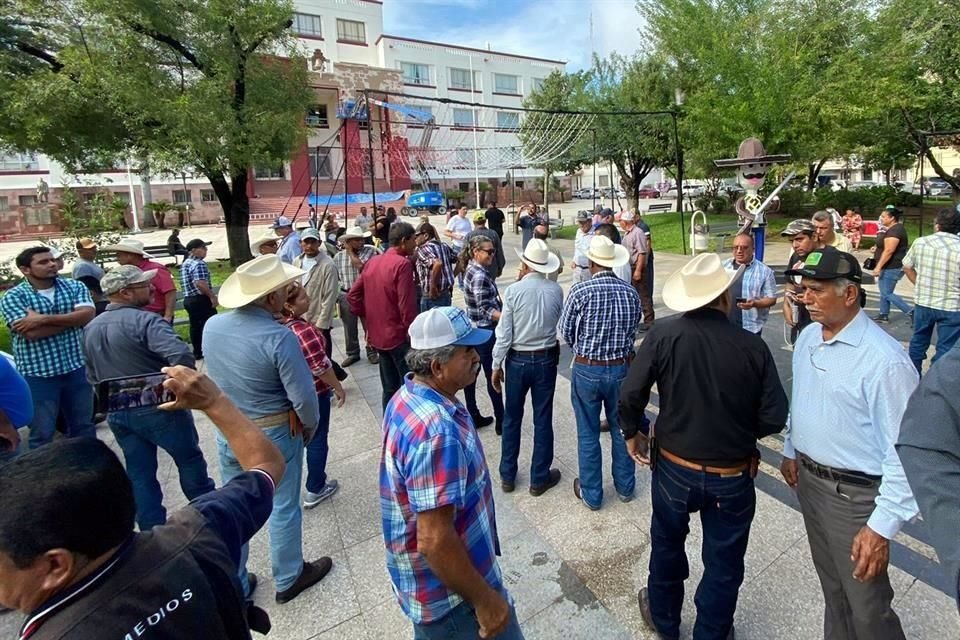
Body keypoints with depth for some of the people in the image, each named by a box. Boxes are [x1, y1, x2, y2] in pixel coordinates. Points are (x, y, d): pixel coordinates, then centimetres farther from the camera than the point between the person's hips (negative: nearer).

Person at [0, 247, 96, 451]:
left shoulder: (75, 286, 2)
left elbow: (88, 315, -15)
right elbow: (32, 333, -19)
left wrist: (43, 319, -19)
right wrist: (72, 319, -12)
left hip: (77, 368, 3)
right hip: (38, 374, -2)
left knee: (84, 426, 16)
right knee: (42, 433, 10)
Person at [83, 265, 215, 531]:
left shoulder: (90, 329, 6)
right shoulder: (144, 321, -20)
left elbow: (92, 376, 14)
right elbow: (181, 355, -35)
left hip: (117, 414, 7)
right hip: (157, 407, -6)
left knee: (139, 474, 15)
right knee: (190, 460, 13)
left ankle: (152, 531, 24)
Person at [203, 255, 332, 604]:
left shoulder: (211, 326, -8)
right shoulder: (279, 337, -28)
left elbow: (217, 374, 6)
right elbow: (303, 396, -24)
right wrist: (310, 424, -5)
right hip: (274, 435, -6)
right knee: (283, 508, 15)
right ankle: (288, 579, 35)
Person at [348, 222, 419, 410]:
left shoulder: (373, 261, 8)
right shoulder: (403, 264, -15)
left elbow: (353, 295, 11)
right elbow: (406, 306, -20)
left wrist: (366, 317, 14)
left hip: (378, 335, 8)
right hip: (399, 336, -8)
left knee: (389, 388, 16)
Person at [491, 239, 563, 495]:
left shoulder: (513, 290, -14)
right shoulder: (556, 290, -7)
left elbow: (504, 333, -12)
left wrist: (497, 365, -1)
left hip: (517, 360, -1)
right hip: (546, 360, 2)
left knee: (512, 418, 14)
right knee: (543, 419, 11)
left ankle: (507, 476, 27)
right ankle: (539, 478, 24)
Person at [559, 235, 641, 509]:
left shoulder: (580, 291, -16)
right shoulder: (631, 293, -7)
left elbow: (566, 332, -5)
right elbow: (633, 330, 4)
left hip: (587, 370, -3)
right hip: (622, 368, 3)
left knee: (588, 435, 12)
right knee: (622, 430, 20)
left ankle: (591, 494, 27)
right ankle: (625, 487, 37)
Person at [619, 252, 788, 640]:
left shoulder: (663, 335, -17)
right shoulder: (753, 347, -15)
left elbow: (630, 395, -17)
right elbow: (774, 419, -10)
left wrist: (632, 432, 2)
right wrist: (741, 432, 10)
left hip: (674, 468, 1)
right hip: (733, 477, 0)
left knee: (667, 545, 25)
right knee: (723, 564, 21)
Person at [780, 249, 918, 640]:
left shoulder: (885, 359, -25)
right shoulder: (807, 338, -1)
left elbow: (903, 450, -22)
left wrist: (882, 526, -21)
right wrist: (791, 450, 18)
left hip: (855, 493, -7)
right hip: (808, 478, 7)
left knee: (867, 608, 9)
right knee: (832, 584, 27)